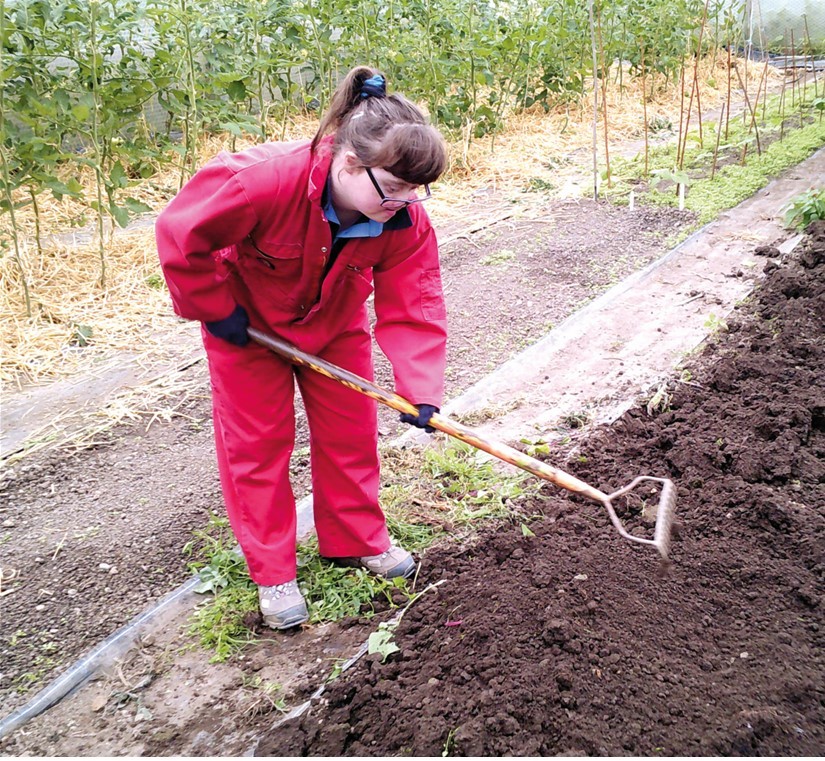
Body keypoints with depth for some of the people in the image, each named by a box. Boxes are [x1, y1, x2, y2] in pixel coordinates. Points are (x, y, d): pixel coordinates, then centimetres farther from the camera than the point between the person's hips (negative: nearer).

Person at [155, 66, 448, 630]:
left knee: (350, 430, 9)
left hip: (334, 324, 4)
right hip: (247, 319, -3)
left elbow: (413, 308, -24)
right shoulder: (266, 179, -40)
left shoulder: (406, 220, -25)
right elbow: (181, 233, -28)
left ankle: (358, 541, 30)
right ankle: (272, 573, 18)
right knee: (257, 441, 3)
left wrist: (422, 390, -35)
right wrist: (215, 310, -20)